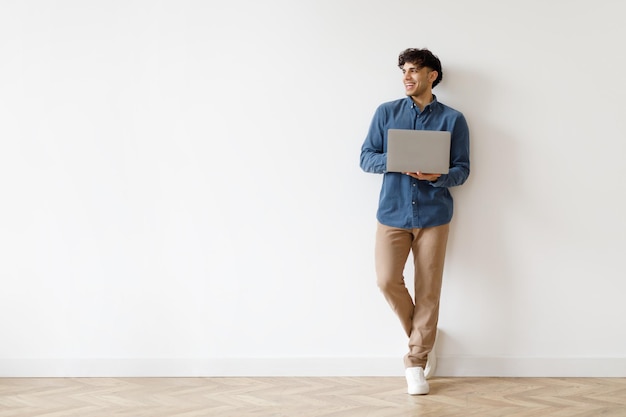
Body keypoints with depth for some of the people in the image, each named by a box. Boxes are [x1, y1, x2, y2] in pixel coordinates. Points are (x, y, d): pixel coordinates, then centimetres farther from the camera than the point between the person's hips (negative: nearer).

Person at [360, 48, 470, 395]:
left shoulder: (453, 119, 4)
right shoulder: (386, 112, 7)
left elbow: (462, 169, 2)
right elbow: (366, 158, 4)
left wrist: (437, 176, -20)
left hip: (433, 214, -1)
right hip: (392, 211, 1)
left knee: (428, 291, 0)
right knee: (387, 280, -9)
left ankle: (416, 362, 13)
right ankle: (420, 337, 19)